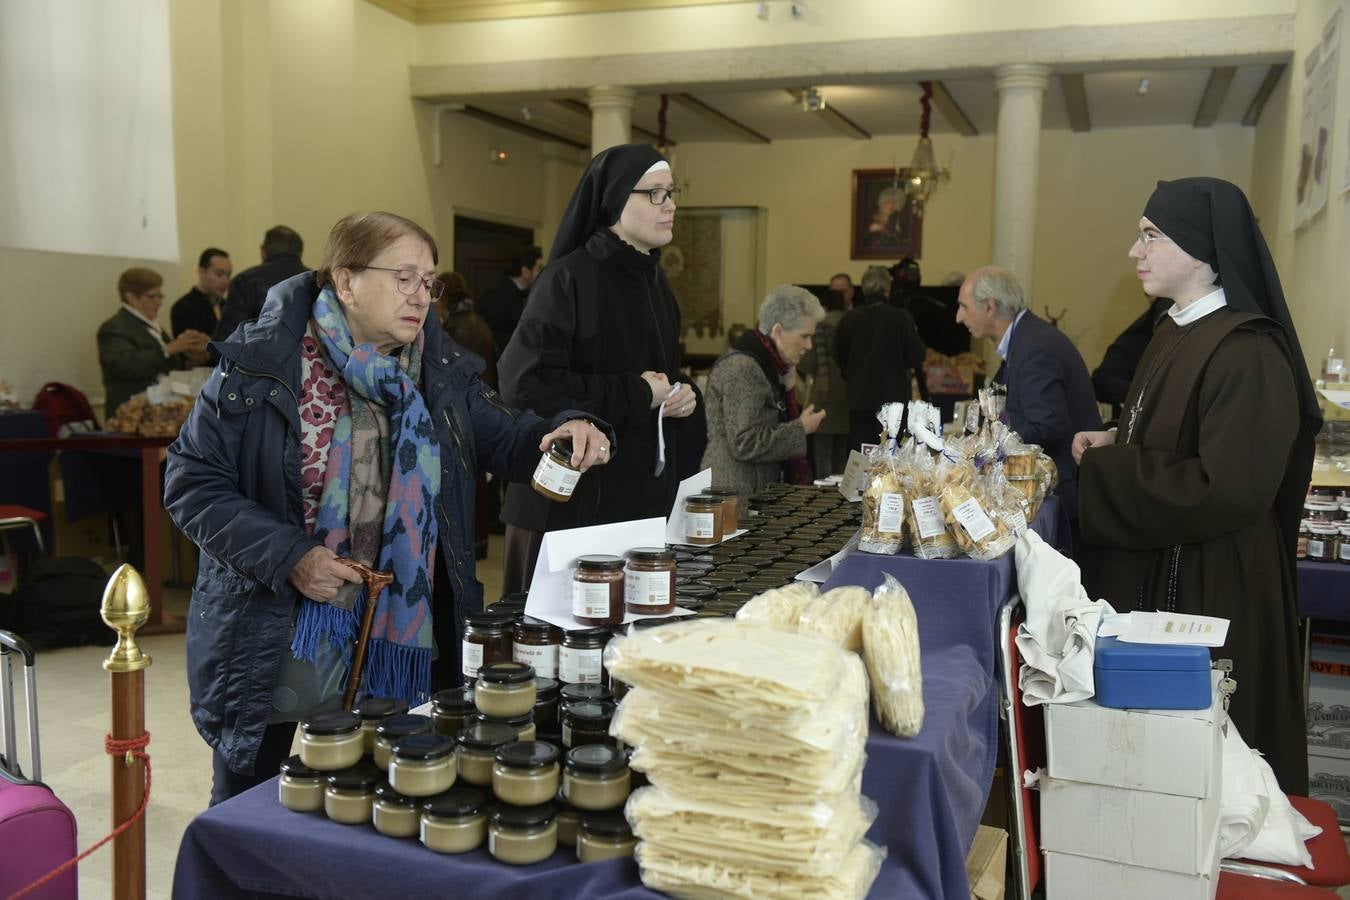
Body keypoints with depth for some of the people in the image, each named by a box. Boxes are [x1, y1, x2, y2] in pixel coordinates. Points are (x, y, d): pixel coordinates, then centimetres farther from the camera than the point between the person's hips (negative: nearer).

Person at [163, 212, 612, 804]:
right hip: (281, 652, -3)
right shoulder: (259, 366, -10)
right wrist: (288, 556, -20)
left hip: (408, 649, 4)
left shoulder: (441, 373, 4)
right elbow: (191, 482, -9)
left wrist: (564, 432, -16)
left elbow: (503, 438, 7)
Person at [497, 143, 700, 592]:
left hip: (644, 496, 8)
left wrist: (683, 396, 1)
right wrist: (635, 395, -17)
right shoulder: (569, 278, -13)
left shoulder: (653, 279, 13)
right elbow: (524, 381, -23)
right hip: (572, 500, -7)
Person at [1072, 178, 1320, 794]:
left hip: (1210, 585, -9)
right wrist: (1113, 446, 3)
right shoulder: (1175, 332, 8)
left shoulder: (1247, 353, -22)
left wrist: (1108, 469, -17)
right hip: (1147, 571, 9)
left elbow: (1224, 491, -27)